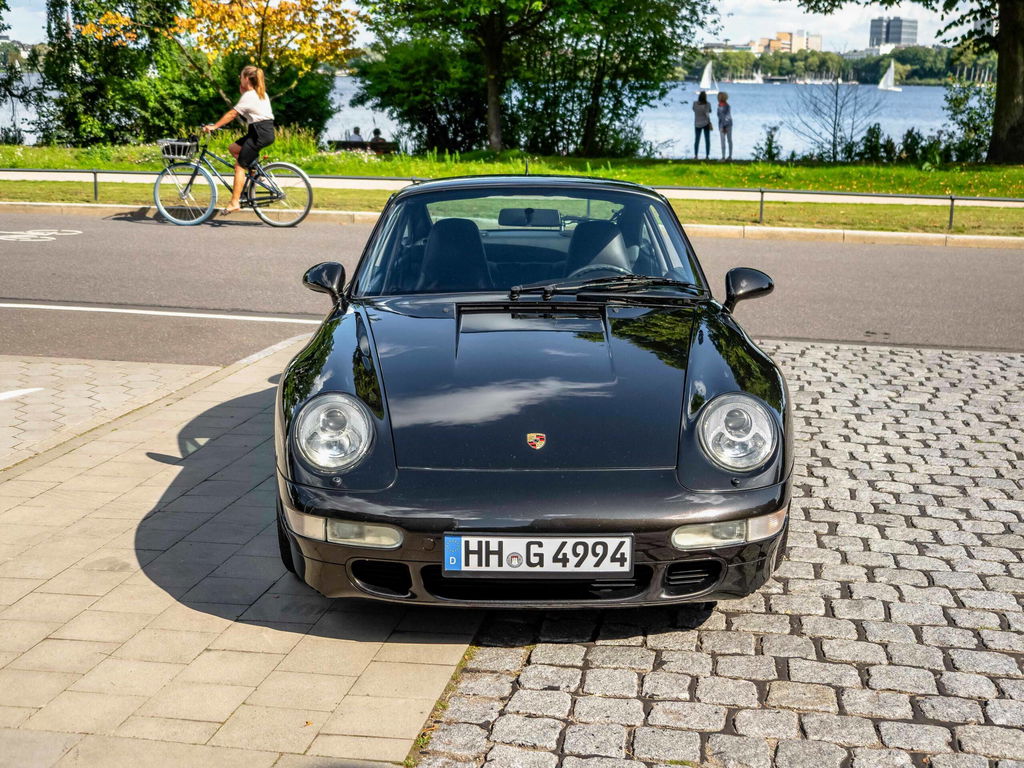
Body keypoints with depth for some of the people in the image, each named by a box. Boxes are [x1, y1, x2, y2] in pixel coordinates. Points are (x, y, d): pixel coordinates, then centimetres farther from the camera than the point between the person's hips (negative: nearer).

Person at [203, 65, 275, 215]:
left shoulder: (249, 96, -10)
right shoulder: (260, 93, 18)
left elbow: (232, 114, -14)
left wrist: (214, 126, -12)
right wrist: (242, 90, 13)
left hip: (261, 133, -9)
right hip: (265, 131, 9)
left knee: (239, 166, -8)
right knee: (233, 149, 16)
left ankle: (234, 203, -11)